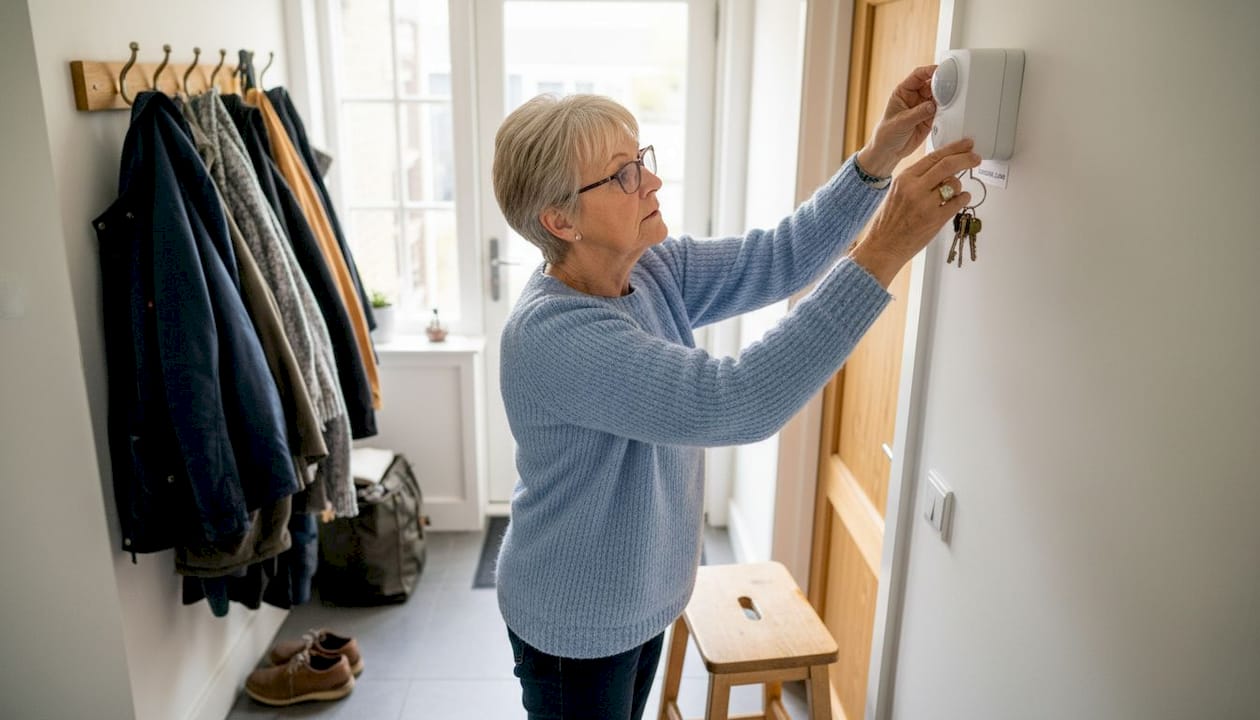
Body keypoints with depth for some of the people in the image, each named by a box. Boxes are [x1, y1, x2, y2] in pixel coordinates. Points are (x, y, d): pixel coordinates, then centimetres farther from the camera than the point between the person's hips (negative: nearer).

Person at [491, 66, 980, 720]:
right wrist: (884, 252, -41)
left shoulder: (654, 268, -8)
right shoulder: (551, 333, -33)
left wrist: (878, 160, -21)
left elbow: (777, 259, -6)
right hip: (577, 626, -7)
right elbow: (731, 405, -41)